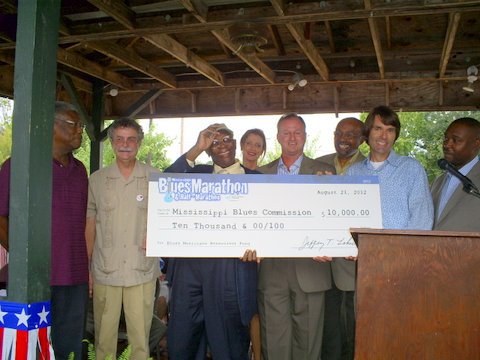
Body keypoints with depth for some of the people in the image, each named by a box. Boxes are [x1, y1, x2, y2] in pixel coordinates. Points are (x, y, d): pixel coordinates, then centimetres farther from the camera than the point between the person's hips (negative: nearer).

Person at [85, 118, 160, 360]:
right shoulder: (97, 179, 6)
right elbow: (90, 225, 9)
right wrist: (86, 267, 7)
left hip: (142, 272, -1)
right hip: (104, 272, 1)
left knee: (140, 337, 4)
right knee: (104, 337, 7)